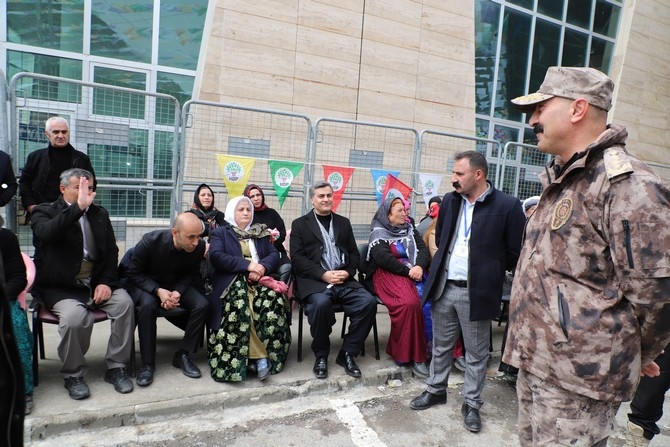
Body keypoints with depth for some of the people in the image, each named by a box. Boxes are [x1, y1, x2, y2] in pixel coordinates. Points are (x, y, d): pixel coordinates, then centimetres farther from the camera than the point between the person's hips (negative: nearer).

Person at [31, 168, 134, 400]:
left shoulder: (100, 214, 13)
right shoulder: (44, 212, 1)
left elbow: (111, 251, 9)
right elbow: (46, 233, -24)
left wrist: (106, 282, -6)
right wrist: (78, 207, -30)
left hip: (96, 281, 4)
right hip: (60, 286, -3)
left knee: (125, 302, -22)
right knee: (75, 316, -31)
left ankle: (116, 367, -6)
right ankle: (73, 374, -4)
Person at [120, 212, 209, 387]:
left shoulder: (199, 246, -21)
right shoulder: (151, 241, -27)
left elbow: (191, 274, -3)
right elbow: (133, 272, -15)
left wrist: (178, 292, -23)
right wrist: (158, 291, -28)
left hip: (176, 285, 3)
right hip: (143, 282, -3)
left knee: (202, 304, -22)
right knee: (148, 304, -35)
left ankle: (183, 355, -5)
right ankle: (147, 364, -20)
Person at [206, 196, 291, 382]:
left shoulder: (261, 233, 25)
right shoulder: (220, 233, 15)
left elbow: (274, 255, 11)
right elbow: (216, 257, -5)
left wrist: (262, 266, -12)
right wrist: (247, 265, -15)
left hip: (260, 279, 3)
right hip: (234, 281, -2)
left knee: (273, 301, -32)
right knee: (241, 306, -37)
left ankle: (267, 355, -26)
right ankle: (259, 356, -28)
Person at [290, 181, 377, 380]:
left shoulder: (343, 222, 19)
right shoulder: (300, 224, 8)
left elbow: (354, 253, 15)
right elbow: (297, 258, -3)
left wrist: (347, 272, -6)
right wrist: (324, 274, -14)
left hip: (343, 280, 4)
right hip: (314, 280, -3)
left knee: (368, 302, -22)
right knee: (321, 303, -35)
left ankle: (347, 353, -4)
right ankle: (321, 355, -9)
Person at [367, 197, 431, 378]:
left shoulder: (410, 230, 21)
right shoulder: (378, 233, 4)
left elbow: (424, 250, 9)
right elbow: (383, 258, -11)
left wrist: (419, 266, -11)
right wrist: (407, 271, -14)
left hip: (415, 272, 5)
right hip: (389, 275, -5)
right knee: (410, 303, -34)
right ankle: (412, 355, -23)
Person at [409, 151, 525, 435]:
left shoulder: (507, 206, -11)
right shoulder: (449, 201, 5)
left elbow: (515, 252, -6)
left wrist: (488, 271, 2)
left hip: (476, 292, -5)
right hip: (444, 287, 5)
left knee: (476, 354, 11)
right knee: (441, 346, 18)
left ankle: (471, 404, 28)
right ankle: (436, 390, 37)